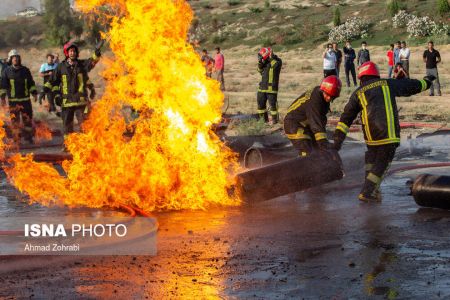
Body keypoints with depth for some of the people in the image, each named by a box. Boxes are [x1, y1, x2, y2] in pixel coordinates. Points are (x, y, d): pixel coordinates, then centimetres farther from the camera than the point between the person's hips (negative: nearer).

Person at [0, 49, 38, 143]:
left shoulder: (25, 70, 7)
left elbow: (31, 83, 13)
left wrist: (34, 93, 5)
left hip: (25, 99, 2)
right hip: (13, 100, -2)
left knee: (28, 119, 4)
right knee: (15, 121, 1)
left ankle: (29, 137, 15)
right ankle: (17, 139, 8)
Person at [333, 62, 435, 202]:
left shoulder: (358, 93, 13)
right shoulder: (388, 84, 11)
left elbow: (346, 117, 9)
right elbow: (411, 86, 22)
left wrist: (338, 138, 9)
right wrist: (426, 82, 41)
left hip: (370, 135, 2)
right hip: (389, 133, -2)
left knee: (371, 159, 23)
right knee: (382, 163, 5)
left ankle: (372, 190, 18)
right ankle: (367, 192, 0)